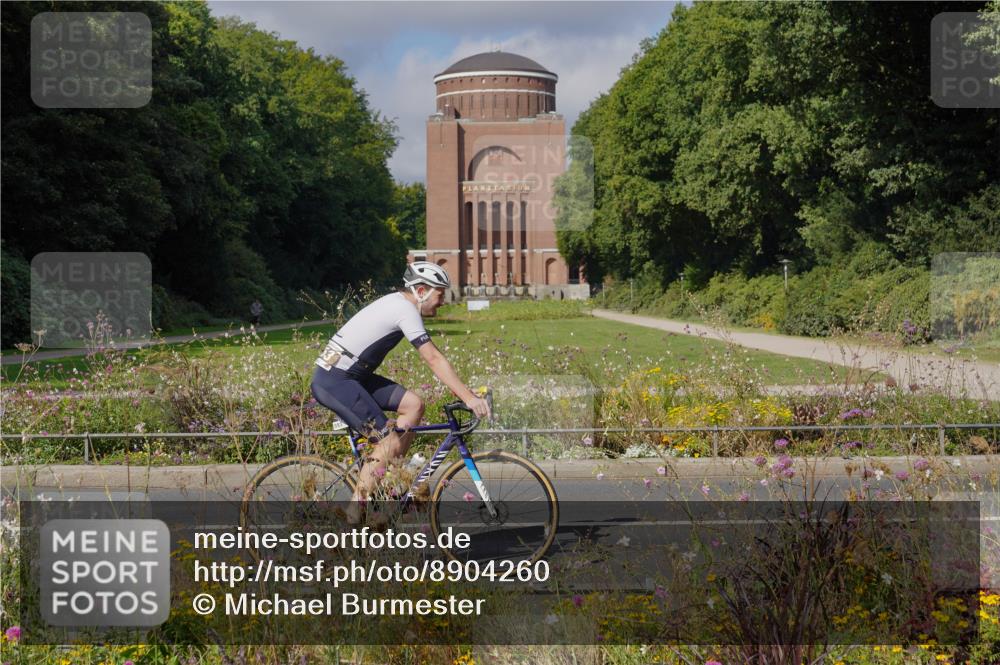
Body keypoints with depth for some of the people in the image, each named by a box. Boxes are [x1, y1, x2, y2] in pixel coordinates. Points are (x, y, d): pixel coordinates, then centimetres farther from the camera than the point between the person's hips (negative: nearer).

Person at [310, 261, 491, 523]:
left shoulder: (397, 303, 15)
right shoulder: (404, 309, -16)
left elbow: (432, 358, 19)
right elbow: (434, 359, -22)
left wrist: (467, 392, 15)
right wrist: (469, 398, -24)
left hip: (352, 376, 9)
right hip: (333, 381, -9)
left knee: (413, 404, 2)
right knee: (390, 441, -10)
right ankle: (356, 510, -5)